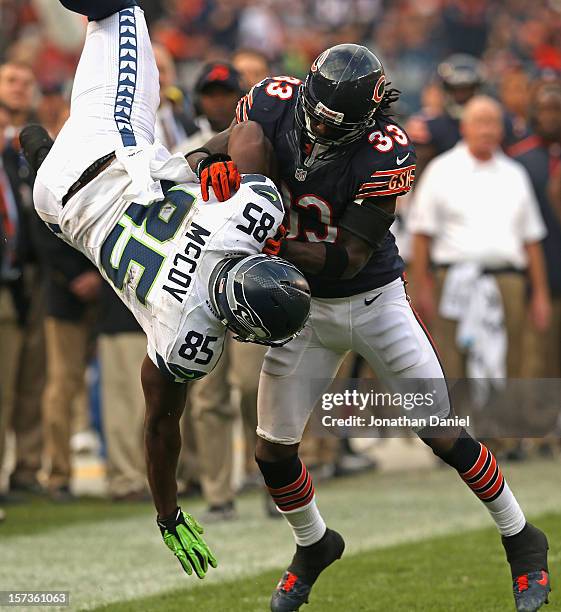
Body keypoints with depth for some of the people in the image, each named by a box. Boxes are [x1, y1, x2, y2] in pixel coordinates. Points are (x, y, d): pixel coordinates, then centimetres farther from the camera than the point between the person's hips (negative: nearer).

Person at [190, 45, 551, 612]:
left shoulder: (383, 153, -27)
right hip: (304, 308, 4)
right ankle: (313, 545, 35)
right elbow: (226, 143, -5)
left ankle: (522, 540, 18)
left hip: (372, 300, -4)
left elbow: (348, 258, -27)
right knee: (273, 452, 5)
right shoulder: (277, 103, -18)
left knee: (442, 435, -4)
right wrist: (202, 161, -29)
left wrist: (272, 246, -38)